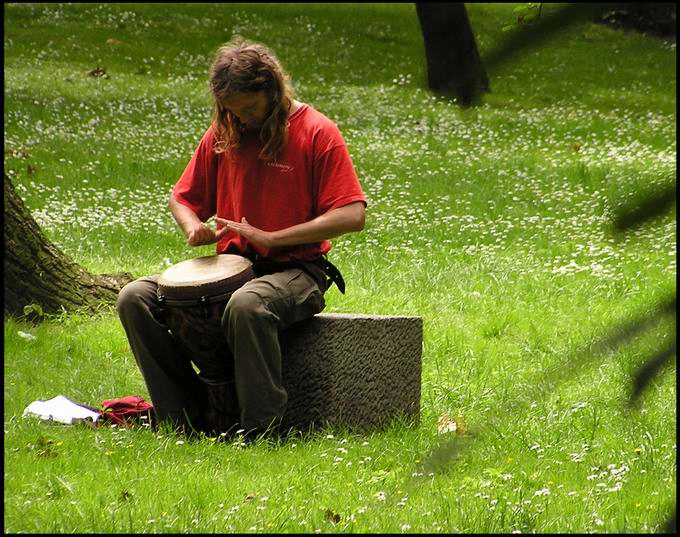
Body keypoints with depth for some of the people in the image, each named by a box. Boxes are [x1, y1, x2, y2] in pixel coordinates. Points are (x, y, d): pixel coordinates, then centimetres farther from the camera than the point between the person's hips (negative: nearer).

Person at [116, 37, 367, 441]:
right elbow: (183, 197, 22)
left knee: (246, 305, -41)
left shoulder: (317, 133, -7)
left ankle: (262, 426, -29)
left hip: (296, 268, -6)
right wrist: (194, 228, -4)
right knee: (135, 298, -14)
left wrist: (271, 237, -18)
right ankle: (186, 417, -11)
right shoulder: (223, 134, 10)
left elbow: (353, 216, -15)